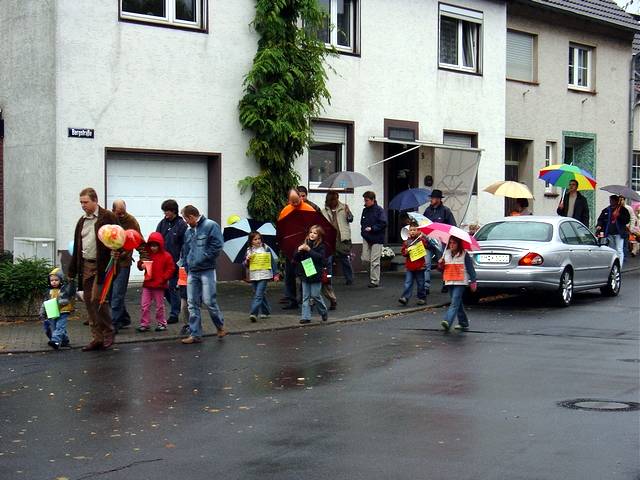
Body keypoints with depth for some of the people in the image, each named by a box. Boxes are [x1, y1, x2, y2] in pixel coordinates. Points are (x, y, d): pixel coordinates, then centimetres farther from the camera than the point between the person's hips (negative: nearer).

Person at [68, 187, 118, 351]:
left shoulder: (108, 217, -6)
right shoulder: (82, 221, 15)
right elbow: (76, 247, 18)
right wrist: (72, 270, 16)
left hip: (102, 265, -7)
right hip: (86, 265, 7)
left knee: (97, 299, -11)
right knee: (89, 302, 6)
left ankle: (108, 333, 8)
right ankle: (97, 338, 13)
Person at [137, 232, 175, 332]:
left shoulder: (166, 256, -4)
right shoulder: (147, 255, 8)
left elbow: (170, 269, -5)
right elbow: (141, 264, 17)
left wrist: (163, 278, -14)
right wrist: (142, 265, -7)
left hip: (159, 285, -4)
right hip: (147, 284, 4)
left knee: (159, 306, 6)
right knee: (144, 305, 1)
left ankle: (161, 323, 17)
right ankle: (144, 324, 7)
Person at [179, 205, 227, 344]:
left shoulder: (210, 226, -4)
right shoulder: (188, 231, 17)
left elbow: (217, 245, -12)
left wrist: (202, 259, -10)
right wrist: (185, 265, 11)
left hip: (207, 271, -7)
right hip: (192, 272, 7)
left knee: (209, 301, -9)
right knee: (192, 303, 3)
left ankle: (220, 326, 14)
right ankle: (195, 334, 8)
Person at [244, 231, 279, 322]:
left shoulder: (266, 248, 0)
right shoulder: (249, 250, 8)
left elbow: (272, 261, 4)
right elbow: (245, 265, 13)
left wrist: (276, 274, 2)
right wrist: (246, 260, -9)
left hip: (264, 275, -4)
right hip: (253, 276, 4)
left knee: (258, 295, -14)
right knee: (261, 295, 12)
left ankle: (253, 314, -21)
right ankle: (266, 312, 26)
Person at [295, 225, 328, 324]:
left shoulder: (321, 246, -3)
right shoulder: (305, 244, 9)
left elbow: (320, 257, -19)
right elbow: (296, 258, 7)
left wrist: (309, 250, -23)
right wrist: (299, 251, -13)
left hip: (315, 274, -4)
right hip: (305, 274, 4)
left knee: (315, 295, -3)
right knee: (306, 296, 4)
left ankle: (324, 312, 20)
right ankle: (306, 317, 6)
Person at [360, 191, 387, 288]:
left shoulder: (380, 210, -10)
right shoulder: (365, 210, 11)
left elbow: (383, 223, -16)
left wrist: (372, 228, -21)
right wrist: (363, 230, 6)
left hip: (376, 239, -6)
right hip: (366, 238, 6)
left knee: (374, 261, -4)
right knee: (365, 259, 4)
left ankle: (374, 281, 4)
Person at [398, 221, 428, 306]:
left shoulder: (421, 239, 0)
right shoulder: (406, 241, 7)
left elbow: (427, 246, -16)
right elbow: (403, 252, 10)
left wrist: (422, 237, -21)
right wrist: (405, 252, -11)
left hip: (420, 266, -2)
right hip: (409, 266, 2)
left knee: (420, 283, 9)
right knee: (408, 283, -5)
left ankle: (422, 298, 19)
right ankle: (405, 297, -9)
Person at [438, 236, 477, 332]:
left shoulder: (464, 254, -3)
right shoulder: (446, 253, 12)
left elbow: (470, 268, -2)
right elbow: (442, 268, 18)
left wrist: (473, 281, -7)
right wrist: (440, 265, -5)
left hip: (460, 282, -6)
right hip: (450, 282, 6)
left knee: (455, 303, -16)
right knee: (458, 303, 11)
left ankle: (447, 322, -30)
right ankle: (463, 323, 19)